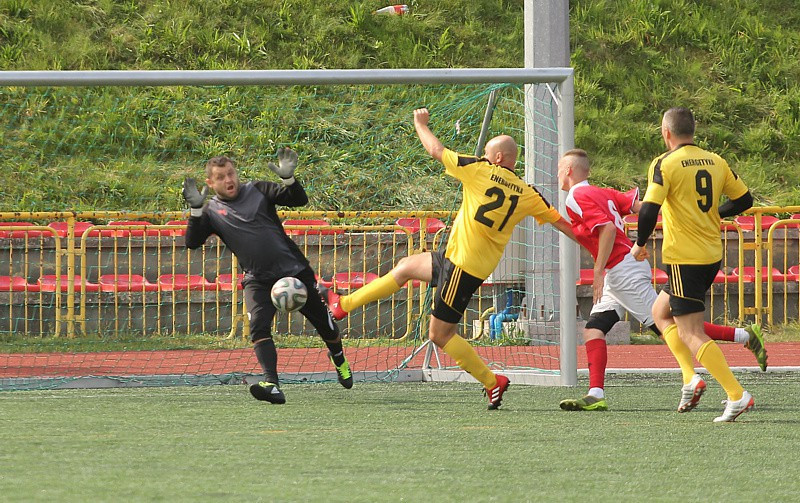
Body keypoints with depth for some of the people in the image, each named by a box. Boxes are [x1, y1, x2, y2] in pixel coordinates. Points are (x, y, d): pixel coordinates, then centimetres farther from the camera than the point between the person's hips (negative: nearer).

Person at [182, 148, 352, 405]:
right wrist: (196, 210, -22)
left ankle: (339, 360, 41)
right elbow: (192, 241, -11)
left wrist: (288, 178, -23)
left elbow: (299, 200, -6)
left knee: (323, 321, 11)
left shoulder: (258, 191, 1)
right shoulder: (211, 212, 2)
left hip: (294, 269, 0)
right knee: (258, 326, -25)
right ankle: (272, 385, -35)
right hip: (258, 280, 0)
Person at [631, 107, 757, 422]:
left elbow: (649, 209, -20)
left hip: (684, 258, -8)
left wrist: (640, 244, -4)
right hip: (712, 256, 8)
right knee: (660, 312, 23)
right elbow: (744, 199, 13)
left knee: (691, 334, -5)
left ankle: (737, 395, -15)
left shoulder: (665, 164, -11)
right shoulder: (715, 162, 8)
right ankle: (691, 379, 10)